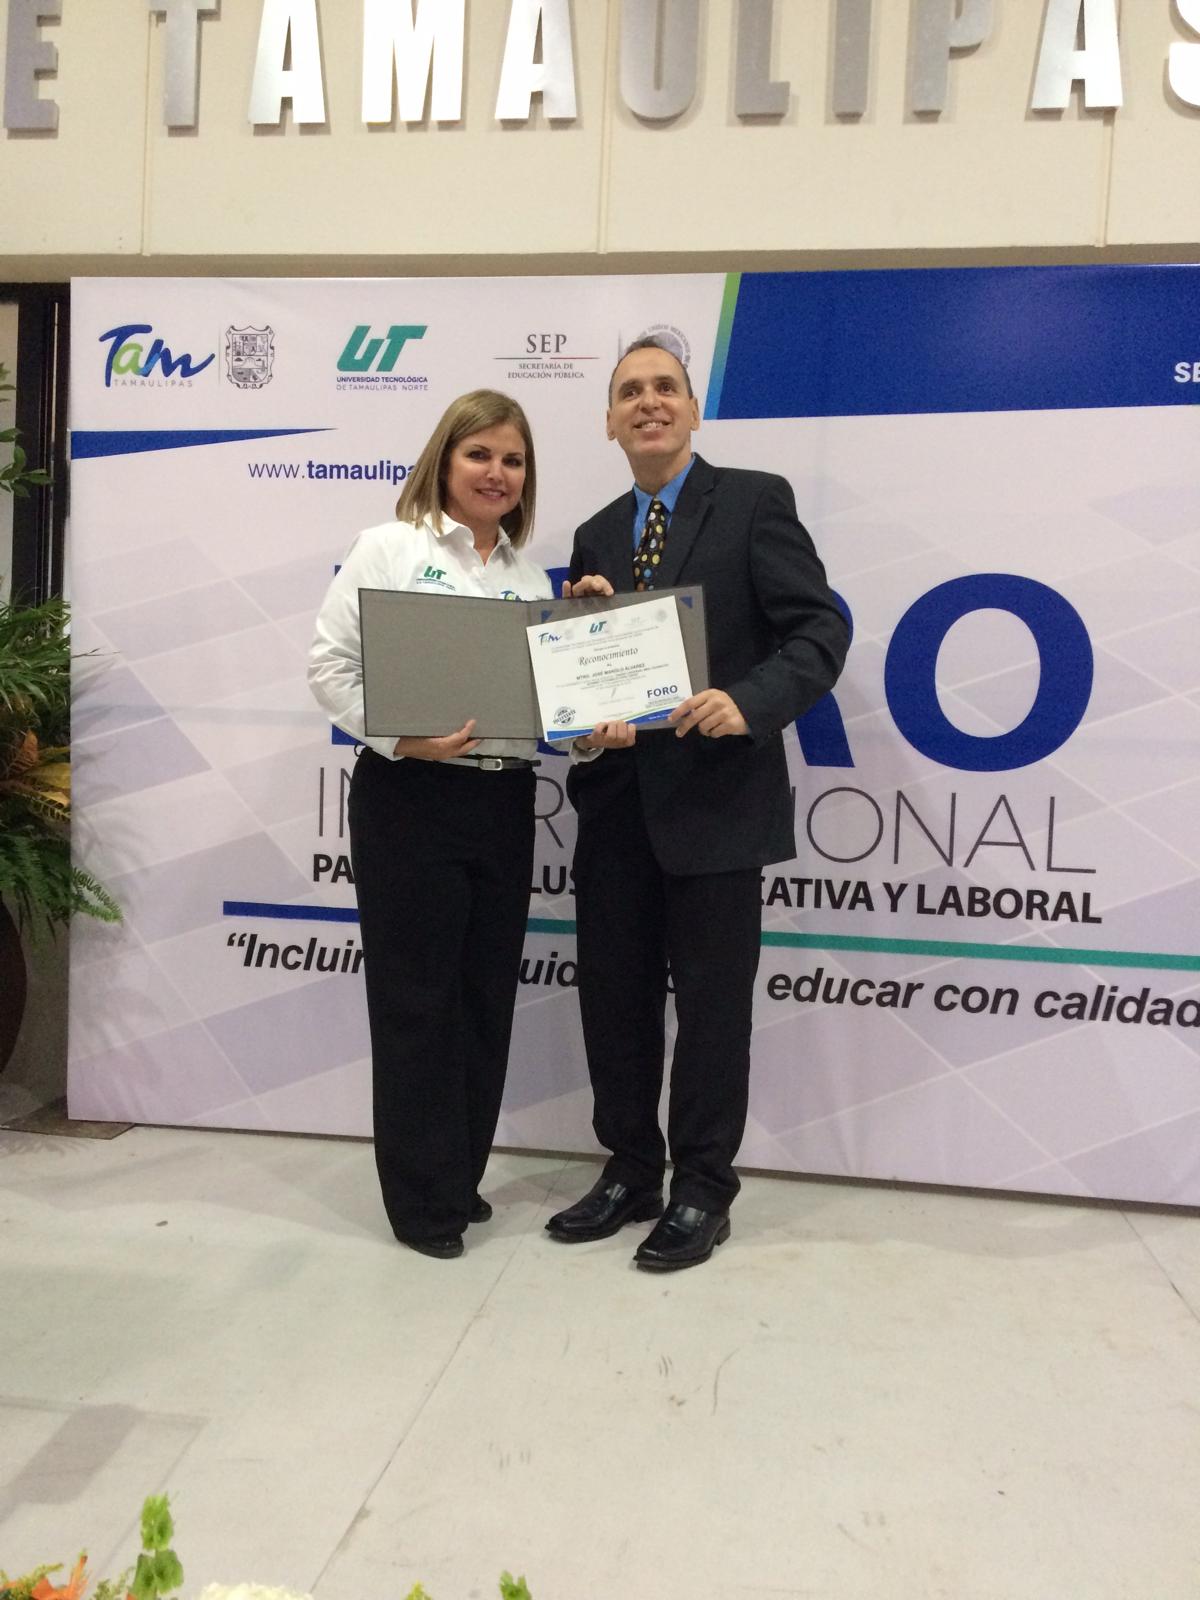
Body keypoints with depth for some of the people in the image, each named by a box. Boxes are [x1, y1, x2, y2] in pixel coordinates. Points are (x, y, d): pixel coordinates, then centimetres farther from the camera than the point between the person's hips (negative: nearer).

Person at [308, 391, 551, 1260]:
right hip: (408, 797, -5)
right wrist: (401, 738, -18)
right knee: (416, 999, 2)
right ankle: (423, 1195, 17)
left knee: (487, 996, 11)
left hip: (505, 801, 5)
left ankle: (461, 1175, 28)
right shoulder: (388, 548, -2)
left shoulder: (532, 576, 13)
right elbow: (332, 664, -6)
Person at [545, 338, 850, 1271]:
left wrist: (749, 702, -24)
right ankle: (630, 1173, 29)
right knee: (613, 998, 12)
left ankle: (702, 1191, 22)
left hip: (717, 798, -5)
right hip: (617, 801, 6)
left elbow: (820, 630, -9)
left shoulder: (755, 501, -2)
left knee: (711, 1003, 5)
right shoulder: (596, 536, 15)